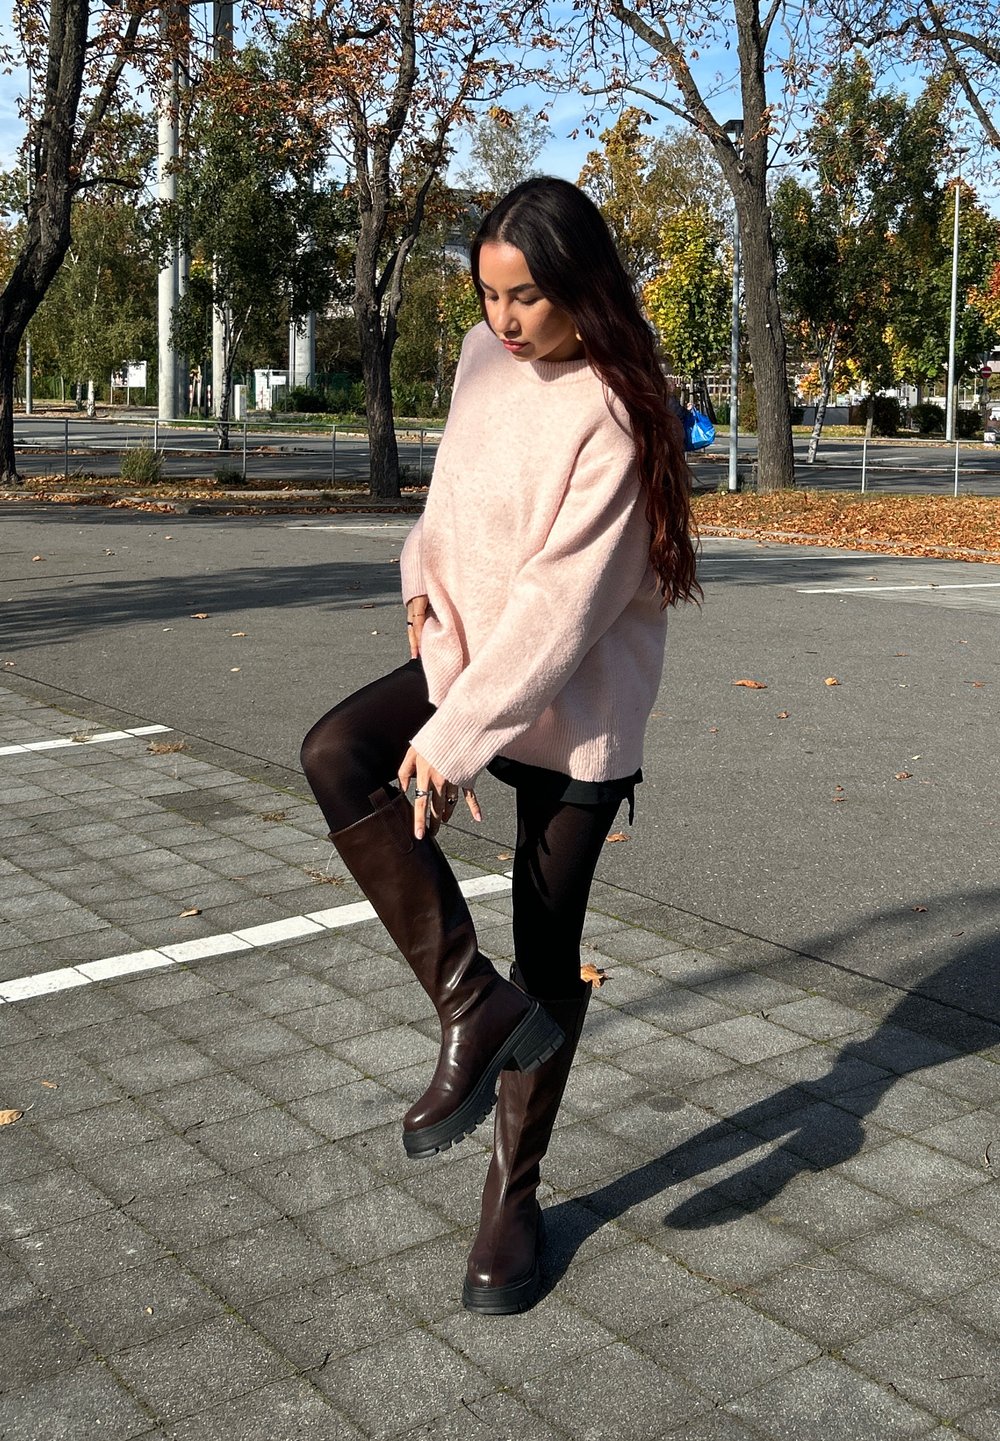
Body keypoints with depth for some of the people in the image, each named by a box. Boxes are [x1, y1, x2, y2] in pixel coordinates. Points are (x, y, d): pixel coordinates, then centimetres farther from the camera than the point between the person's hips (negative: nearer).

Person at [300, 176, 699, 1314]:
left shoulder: (613, 418, -20)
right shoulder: (487, 355, 1)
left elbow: (559, 603, -24)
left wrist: (456, 735, -24)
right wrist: (425, 580, 4)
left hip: (576, 701, -6)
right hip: (470, 646, 6)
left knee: (547, 948, 2)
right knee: (337, 753, -24)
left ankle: (514, 1194, 21)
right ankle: (473, 1007, -16)